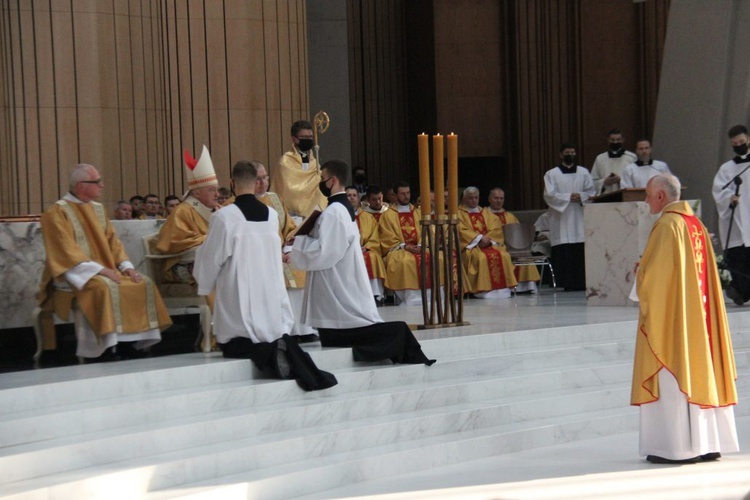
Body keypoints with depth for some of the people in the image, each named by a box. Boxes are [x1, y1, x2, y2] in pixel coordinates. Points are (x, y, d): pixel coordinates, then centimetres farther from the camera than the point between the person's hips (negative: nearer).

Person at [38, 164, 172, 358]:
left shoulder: (97, 209, 15)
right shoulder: (57, 213, -9)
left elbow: (112, 241, 15)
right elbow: (66, 251, -17)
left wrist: (126, 266, -3)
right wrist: (99, 270, -24)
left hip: (105, 269, 8)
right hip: (75, 273, -8)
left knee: (143, 284, -10)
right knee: (104, 287, -36)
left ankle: (142, 343, -13)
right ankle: (108, 347, -36)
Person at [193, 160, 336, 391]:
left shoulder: (224, 217, -12)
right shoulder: (272, 215, 3)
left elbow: (210, 260, -4)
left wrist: (204, 286, 16)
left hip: (238, 300, -4)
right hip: (272, 299, 4)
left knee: (234, 347, 10)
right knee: (277, 341, 20)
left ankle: (266, 353, -22)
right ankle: (280, 347, -17)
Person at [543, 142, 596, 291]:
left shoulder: (584, 172, 15)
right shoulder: (551, 174, 7)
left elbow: (592, 192, 9)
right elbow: (549, 195, -4)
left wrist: (581, 196, -10)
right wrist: (569, 197, -13)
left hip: (580, 219, 2)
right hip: (561, 219, -2)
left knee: (582, 252, -6)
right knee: (564, 253, -8)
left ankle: (581, 283, -3)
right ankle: (567, 284, -6)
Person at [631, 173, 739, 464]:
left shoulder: (667, 225, -14)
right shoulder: (697, 225, 12)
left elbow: (653, 274, -17)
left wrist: (639, 277, 3)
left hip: (670, 314, -8)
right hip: (698, 315, 9)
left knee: (672, 378, -4)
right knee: (700, 371, 10)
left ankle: (678, 447, -4)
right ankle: (709, 443, 13)